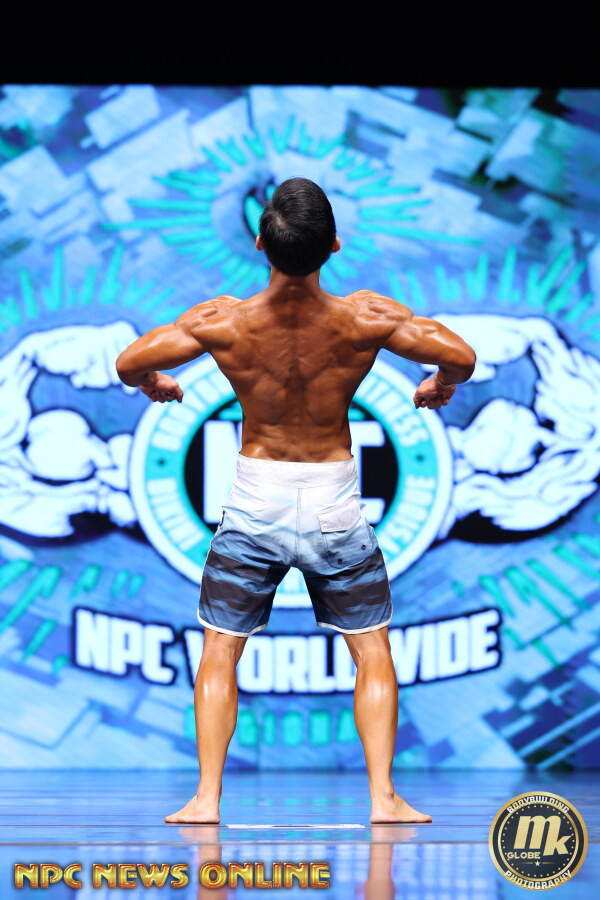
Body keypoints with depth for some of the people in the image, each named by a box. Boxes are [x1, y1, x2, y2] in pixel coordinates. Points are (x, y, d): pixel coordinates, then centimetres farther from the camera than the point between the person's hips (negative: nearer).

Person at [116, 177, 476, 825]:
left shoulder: (222, 322, -15)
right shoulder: (366, 318, -16)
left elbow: (129, 363, -9)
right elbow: (461, 356, -11)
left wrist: (155, 384, 14)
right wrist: (439, 385, 11)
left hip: (254, 501, 0)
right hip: (334, 504, 0)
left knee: (219, 654, 14)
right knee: (373, 652, 14)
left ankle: (206, 798, 9)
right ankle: (382, 796, 7)